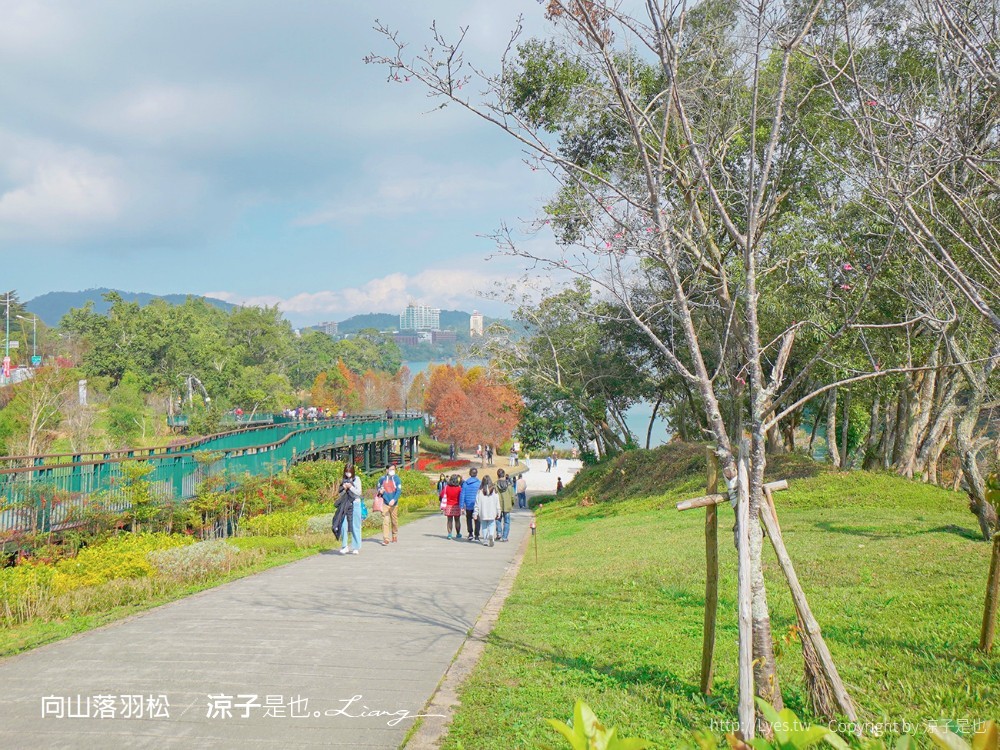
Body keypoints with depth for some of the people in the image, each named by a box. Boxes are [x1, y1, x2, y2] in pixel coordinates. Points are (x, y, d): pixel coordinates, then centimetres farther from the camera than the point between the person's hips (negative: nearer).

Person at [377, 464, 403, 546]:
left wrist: (394, 500, -21)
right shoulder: (382, 479, 4)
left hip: (394, 503, 0)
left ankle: (395, 535, 35)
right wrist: (380, 491, -3)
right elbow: (378, 487, 20)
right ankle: (385, 539, -9)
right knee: (385, 521, -8)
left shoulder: (396, 479, -1)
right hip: (385, 503, 0)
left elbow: (399, 490, -8)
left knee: (394, 521, 11)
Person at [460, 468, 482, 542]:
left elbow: (462, 495, -2)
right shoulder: (479, 483, -8)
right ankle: (476, 536, 8)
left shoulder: (465, 483, -2)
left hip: (468, 506, 2)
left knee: (469, 519, 18)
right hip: (477, 505, -2)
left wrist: (461, 506, 2)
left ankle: (470, 534, 9)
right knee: (477, 520, 10)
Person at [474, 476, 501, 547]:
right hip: (492, 513, 0)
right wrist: (498, 512, 10)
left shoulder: (480, 491, -5)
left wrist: (475, 513, 1)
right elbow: (497, 503, 2)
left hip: (483, 513, 0)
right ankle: (491, 535, -22)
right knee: (492, 525, 6)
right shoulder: (494, 491, -2)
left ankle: (485, 541, 10)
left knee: (484, 527, 12)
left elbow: (477, 503, -3)